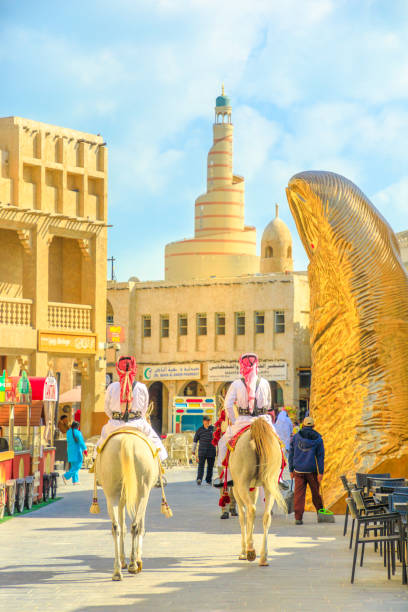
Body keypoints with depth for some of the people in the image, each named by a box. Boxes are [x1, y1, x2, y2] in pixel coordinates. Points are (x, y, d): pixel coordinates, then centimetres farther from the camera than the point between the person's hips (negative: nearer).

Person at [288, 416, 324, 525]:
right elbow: (320, 456, -4)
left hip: (299, 471, 0)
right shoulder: (318, 439, 0)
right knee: (315, 492, 16)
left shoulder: (296, 437, 2)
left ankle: (298, 518, -9)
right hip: (312, 471, 0)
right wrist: (320, 473, -4)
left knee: (299, 494, -2)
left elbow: (291, 454, 5)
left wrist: (291, 470, 11)